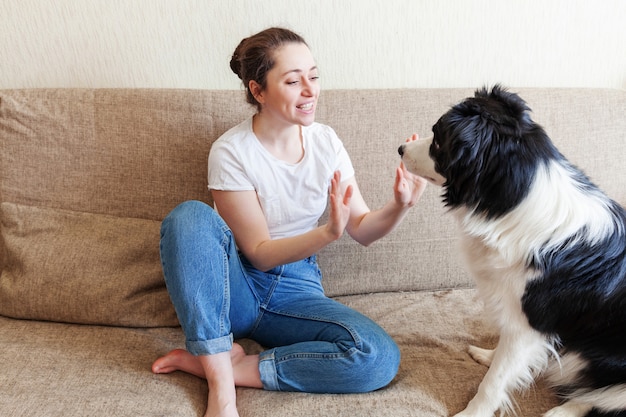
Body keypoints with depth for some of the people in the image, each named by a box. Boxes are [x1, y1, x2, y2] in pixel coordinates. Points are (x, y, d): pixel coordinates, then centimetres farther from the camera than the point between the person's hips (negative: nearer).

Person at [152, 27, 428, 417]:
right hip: (237, 287, -3)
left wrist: (399, 206, -21)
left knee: (381, 357, -23)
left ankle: (211, 362, -14)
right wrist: (330, 232, -31)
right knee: (192, 216, -32)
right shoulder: (232, 151, -14)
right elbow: (260, 254, -15)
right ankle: (221, 384, -24)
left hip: (297, 289, 3)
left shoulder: (325, 141, -3)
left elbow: (363, 230, 0)